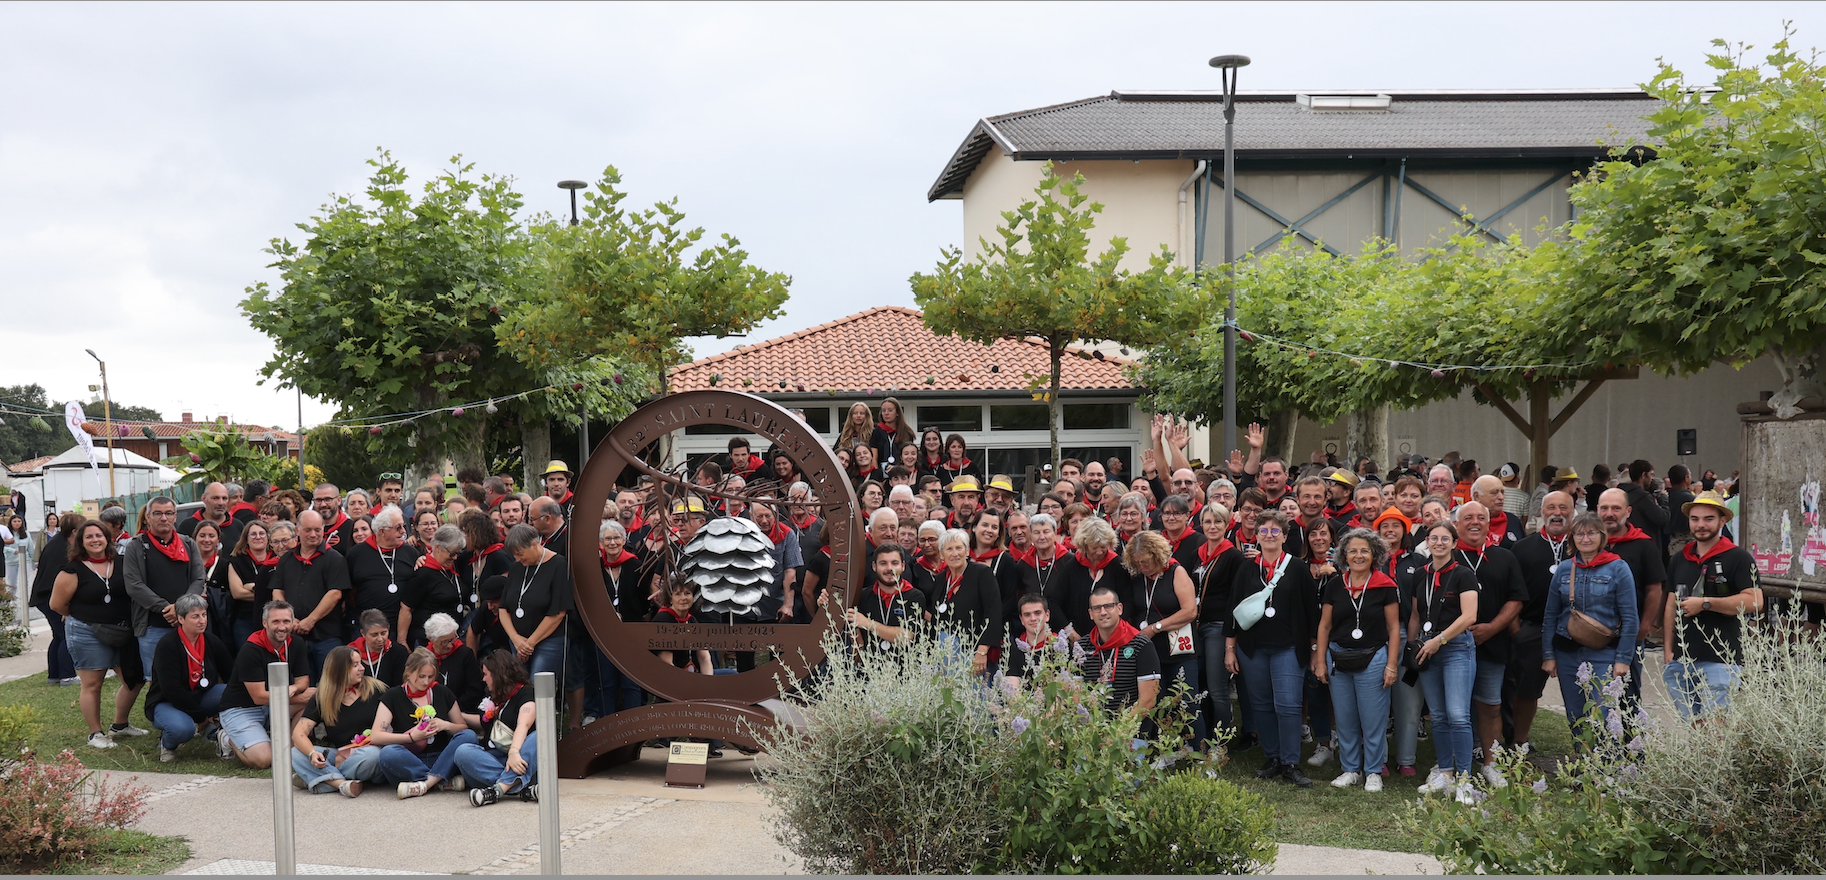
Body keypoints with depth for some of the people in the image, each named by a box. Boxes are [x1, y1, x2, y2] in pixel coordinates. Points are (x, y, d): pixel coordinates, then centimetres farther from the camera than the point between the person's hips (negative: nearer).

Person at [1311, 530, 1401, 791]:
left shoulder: (1386, 586, -4)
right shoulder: (1335, 585, 4)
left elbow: (1394, 628, -2)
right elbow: (1325, 625, 9)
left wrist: (1392, 665, -6)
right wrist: (1320, 661, 5)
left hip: (1372, 659, -3)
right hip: (1338, 659, 3)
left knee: (1373, 720, 1)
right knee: (1344, 719, 10)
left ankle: (1374, 772, 14)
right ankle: (1351, 769, 23)